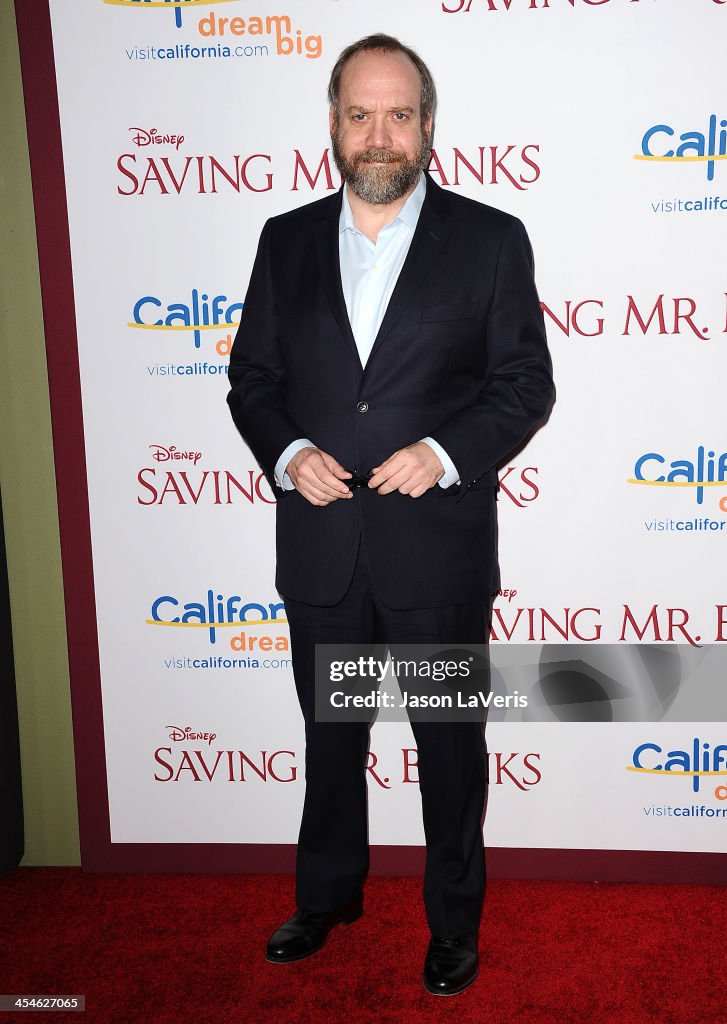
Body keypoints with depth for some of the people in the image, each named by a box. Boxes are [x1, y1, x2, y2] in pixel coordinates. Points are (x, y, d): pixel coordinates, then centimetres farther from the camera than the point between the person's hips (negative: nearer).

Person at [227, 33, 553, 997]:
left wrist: (445, 451, -17)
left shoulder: (490, 239, -3)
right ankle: (327, 895, 43)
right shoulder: (286, 240, 6)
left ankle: (455, 919, 35)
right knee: (330, 735, 20)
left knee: (451, 739, 13)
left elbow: (525, 383, -2)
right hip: (320, 546, 3)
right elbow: (253, 377, 8)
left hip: (439, 545, -2)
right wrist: (287, 453, -10)